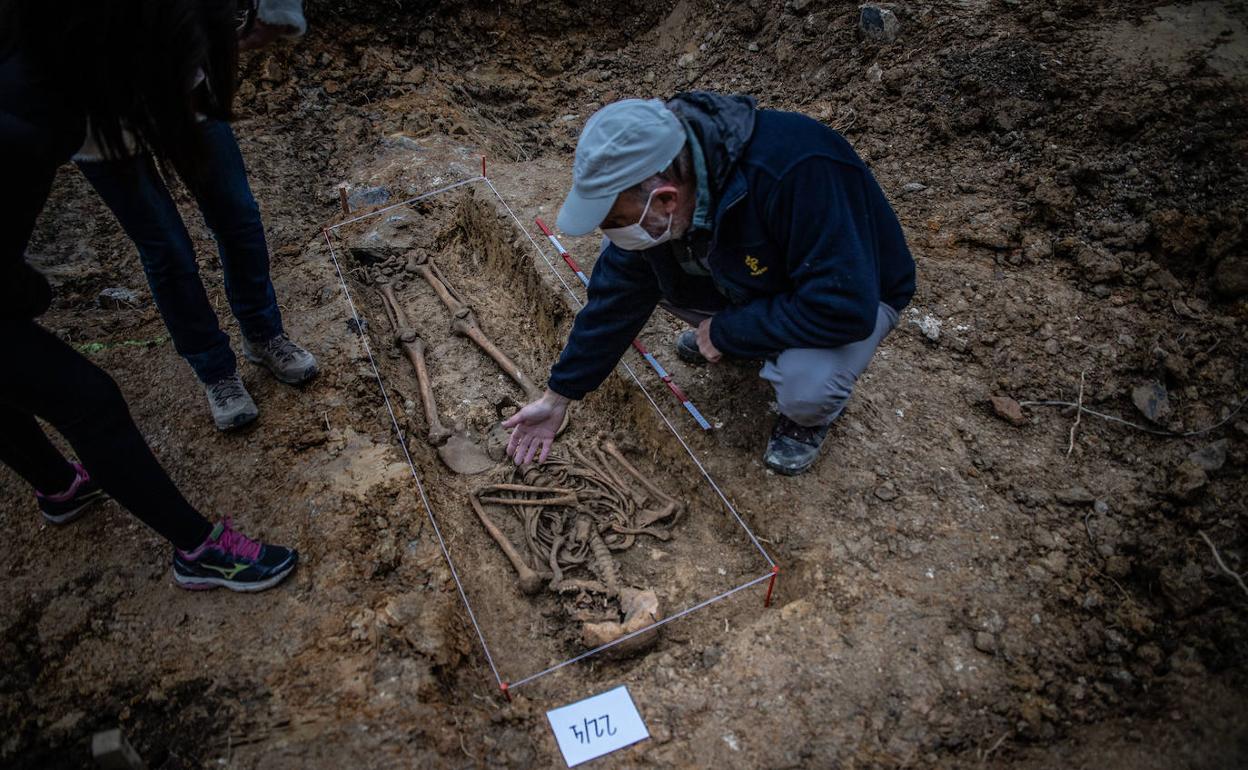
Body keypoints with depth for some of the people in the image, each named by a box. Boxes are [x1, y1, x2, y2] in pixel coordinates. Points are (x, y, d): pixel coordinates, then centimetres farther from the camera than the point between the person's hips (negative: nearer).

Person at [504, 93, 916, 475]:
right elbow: (617, 293, -9)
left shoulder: (797, 171, -42)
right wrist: (557, 397, -5)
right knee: (622, 261, -7)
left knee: (805, 386, -36)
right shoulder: (648, 181, -20)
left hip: (855, 292, -5)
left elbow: (843, 306, -40)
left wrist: (724, 332, -28)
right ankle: (740, 343, 13)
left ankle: (810, 415, 2)